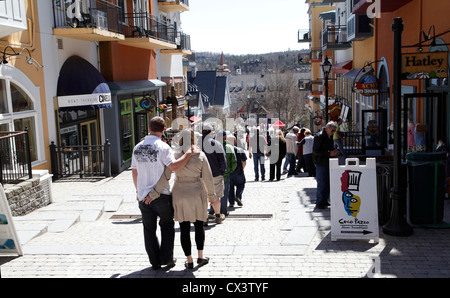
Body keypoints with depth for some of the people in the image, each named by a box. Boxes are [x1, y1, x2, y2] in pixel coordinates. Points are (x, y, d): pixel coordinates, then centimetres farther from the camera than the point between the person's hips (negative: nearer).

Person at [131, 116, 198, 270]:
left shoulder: (137, 147, 5)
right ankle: (166, 258, 12)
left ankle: (155, 261, 17)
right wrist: (188, 154, -18)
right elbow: (174, 167, -26)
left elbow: (134, 172, 12)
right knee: (167, 226, 14)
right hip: (161, 195, -4)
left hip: (143, 195, 4)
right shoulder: (162, 147, -13)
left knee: (149, 229, 13)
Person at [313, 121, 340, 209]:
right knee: (322, 184, -6)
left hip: (328, 162, 8)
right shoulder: (319, 136, -13)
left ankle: (324, 200, 21)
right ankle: (319, 203, 3)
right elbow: (316, 151, -18)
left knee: (328, 183, 11)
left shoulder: (330, 136, 13)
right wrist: (329, 153, -21)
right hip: (321, 163, -8)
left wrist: (334, 152, 5)